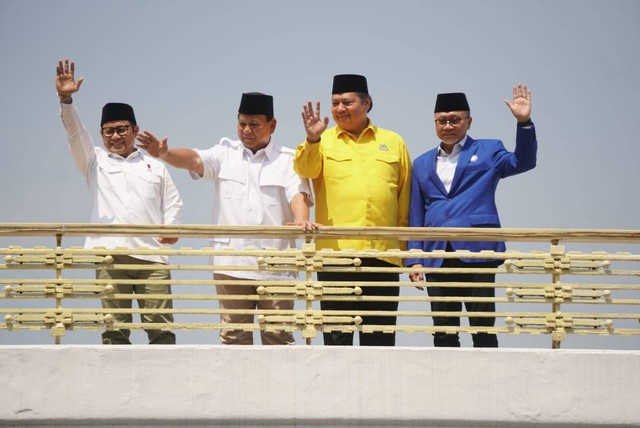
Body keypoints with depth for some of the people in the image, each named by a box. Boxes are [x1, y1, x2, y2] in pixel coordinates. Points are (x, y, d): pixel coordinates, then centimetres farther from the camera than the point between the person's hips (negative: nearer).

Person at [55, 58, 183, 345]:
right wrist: (66, 100, -13)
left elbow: (173, 202, 18)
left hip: (151, 256, 0)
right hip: (109, 254, 0)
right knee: (114, 328, -3)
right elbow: (75, 133, 3)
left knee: (161, 326, -7)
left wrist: (171, 226, -4)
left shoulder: (155, 167, 21)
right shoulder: (95, 162, 18)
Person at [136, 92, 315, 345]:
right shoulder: (225, 155, 10)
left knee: (278, 336, 1)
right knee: (233, 336, 4)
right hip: (231, 263, 2)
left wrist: (301, 220, -29)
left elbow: (298, 194, -7)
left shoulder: (287, 160, 6)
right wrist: (165, 154, -27)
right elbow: (194, 160, -6)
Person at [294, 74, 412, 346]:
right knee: (337, 335, 0)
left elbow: (405, 198, 15)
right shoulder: (323, 141, 9)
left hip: (383, 253, 1)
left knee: (380, 338, 5)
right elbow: (305, 170, -10)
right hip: (336, 252, -1)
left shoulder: (393, 142, 14)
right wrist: (312, 141, -28)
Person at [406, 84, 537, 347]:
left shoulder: (487, 152, 9)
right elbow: (416, 217, 16)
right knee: (443, 333, 6)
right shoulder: (422, 164, 18)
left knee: (483, 330, -4)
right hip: (438, 258, 4)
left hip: (477, 253, -4)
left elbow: (523, 162, -7)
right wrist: (414, 259, 7)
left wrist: (524, 123, -20)